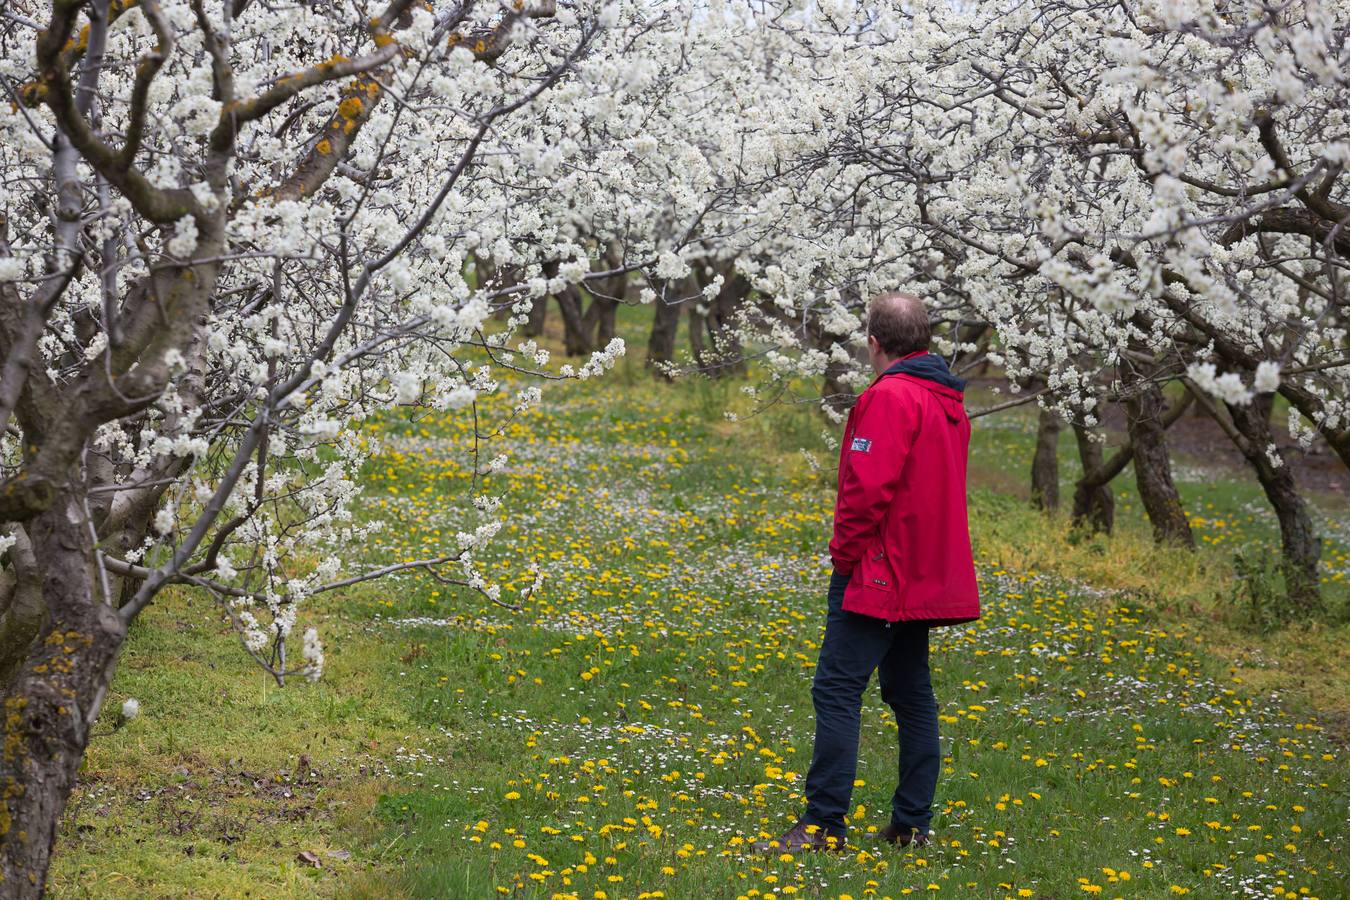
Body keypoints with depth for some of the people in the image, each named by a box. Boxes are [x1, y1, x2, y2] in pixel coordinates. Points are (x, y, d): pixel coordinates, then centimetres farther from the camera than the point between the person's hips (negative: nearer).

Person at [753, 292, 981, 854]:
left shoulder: (889, 397, -15)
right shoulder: (949, 402, 15)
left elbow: (868, 488, -21)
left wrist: (844, 554, -9)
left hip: (879, 572, -10)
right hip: (929, 578, 10)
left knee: (837, 690, -10)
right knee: (910, 692, 13)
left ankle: (823, 824, -13)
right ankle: (912, 823, 14)